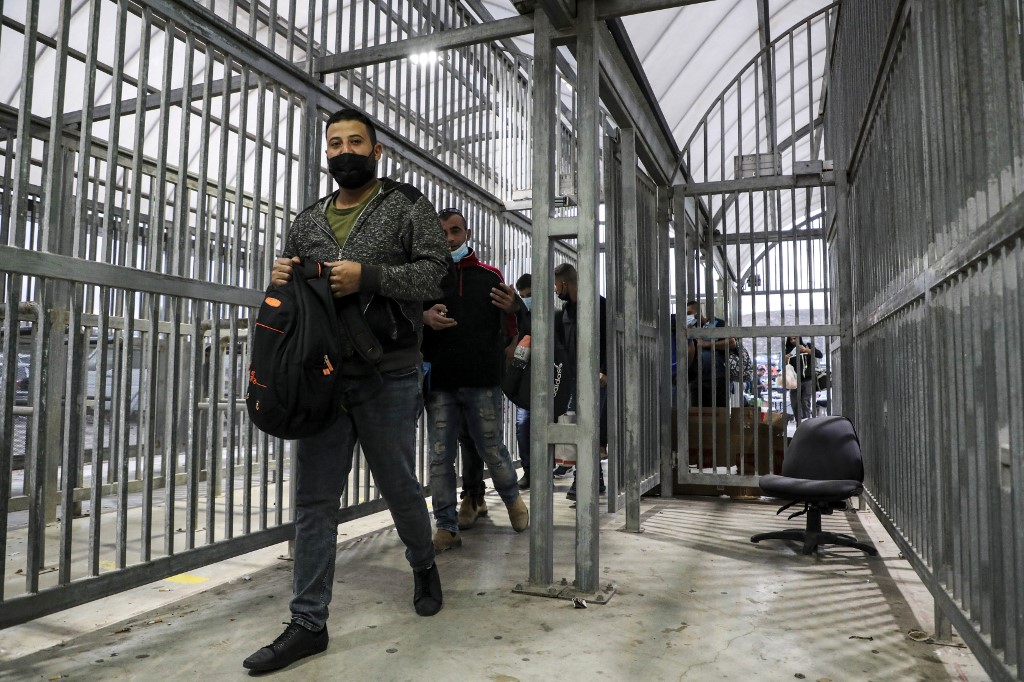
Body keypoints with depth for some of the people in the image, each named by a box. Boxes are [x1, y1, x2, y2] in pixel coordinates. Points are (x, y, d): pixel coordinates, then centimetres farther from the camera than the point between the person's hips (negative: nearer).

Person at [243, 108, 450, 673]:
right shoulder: (308, 219, 16)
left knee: (399, 487, 11)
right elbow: (286, 281, 21)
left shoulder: (408, 206, 3)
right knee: (313, 499, 4)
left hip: (387, 378, -4)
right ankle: (308, 623, 15)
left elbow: (433, 273, -9)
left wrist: (368, 276, -22)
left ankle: (424, 567, 39)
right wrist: (278, 279, -4)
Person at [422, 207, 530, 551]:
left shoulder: (489, 275, 10)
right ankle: (446, 527, 15)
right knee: (440, 457, 3)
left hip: (483, 381, -1)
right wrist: (424, 317, -11)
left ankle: (512, 499, 35)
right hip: (439, 382, 1)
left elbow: (511, 325, 12)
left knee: (493, 450, 7)